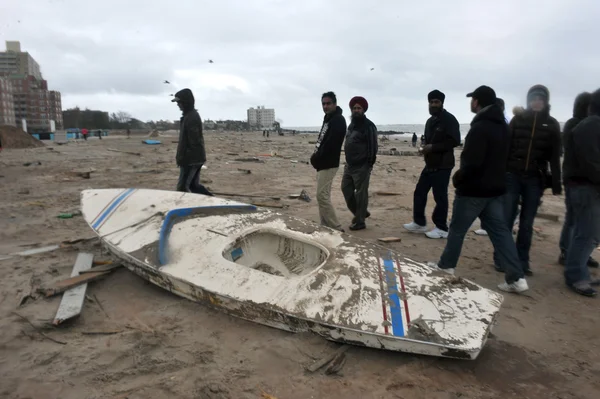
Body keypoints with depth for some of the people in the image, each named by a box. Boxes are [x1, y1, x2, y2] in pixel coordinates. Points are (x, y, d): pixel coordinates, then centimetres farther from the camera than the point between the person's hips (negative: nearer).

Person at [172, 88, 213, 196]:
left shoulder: (191, 117, -16)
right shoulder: (190, 115, 16)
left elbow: (193, 141, -22)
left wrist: (182, 158, -20)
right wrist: (181, 156, 22)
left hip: (191, 159, -10)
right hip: (195, 158, 10)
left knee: (182, 187, -3)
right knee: (194, 185, 15)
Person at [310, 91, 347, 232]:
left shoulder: (338, 120, -13)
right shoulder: (328, 119, 18)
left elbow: (330, 143, -22)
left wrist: (316, 158, -16)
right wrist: (316, 157, 5)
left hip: (328, 164, -10)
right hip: (323, 163, 10)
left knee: (322, 195, -12)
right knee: (323, 195, 11)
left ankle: (336, 229, -8)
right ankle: (325, 226, 18)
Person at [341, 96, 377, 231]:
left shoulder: (368, 125, -10)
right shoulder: (351, 124, 15)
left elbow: (373, 146, -15)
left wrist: (369, 163, -18)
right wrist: (348, 161, 16)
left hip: (362, 166, -9)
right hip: (349, 165, 9)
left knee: (360, 193, -3)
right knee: (346, 189, 12)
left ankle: (360, 221, 6)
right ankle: (360, 213, 27)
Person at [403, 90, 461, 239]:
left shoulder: (449, 119, -10)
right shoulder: (430, 121, 17)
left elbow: (455, 141, -19)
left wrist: (433, 147, -20)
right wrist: (426, 148, 6)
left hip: (442, 165, -9)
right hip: (430, 164, 9)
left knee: (440, 196, -5)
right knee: (419, 192, 11)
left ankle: (441, 228, 6)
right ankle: (419, 223, 23)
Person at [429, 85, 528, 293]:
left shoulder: (480, 127, -19)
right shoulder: (501, 126, 12)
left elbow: (472, 162, -26)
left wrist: (458, 178, -9)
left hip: (474, 188, -8)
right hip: (495, 187, 8)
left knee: (457, 228, 9)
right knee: (500, 230, 7)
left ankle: (446, 265, 25)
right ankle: (517, 278, 4)